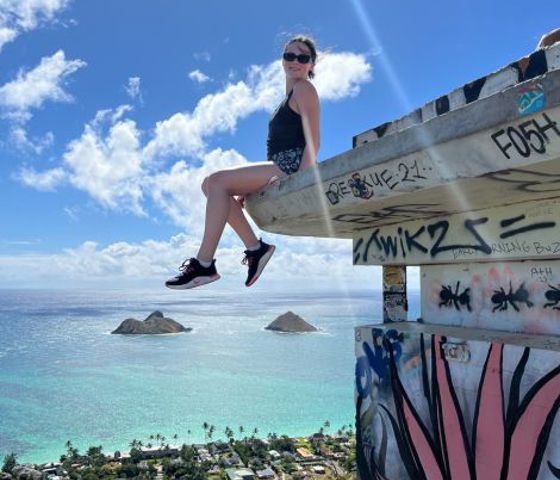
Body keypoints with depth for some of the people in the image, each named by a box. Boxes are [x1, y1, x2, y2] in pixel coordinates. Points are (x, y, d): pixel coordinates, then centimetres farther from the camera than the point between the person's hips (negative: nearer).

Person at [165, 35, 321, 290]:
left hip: (292, 166, -10)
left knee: (218, 181, -20)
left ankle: (204, 264, -23)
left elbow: (313, 142, -12)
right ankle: (255, 247, 0)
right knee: (211, 184, 5)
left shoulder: (304, 88, 0)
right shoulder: (291, 94, 27)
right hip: (282, 168, 10)